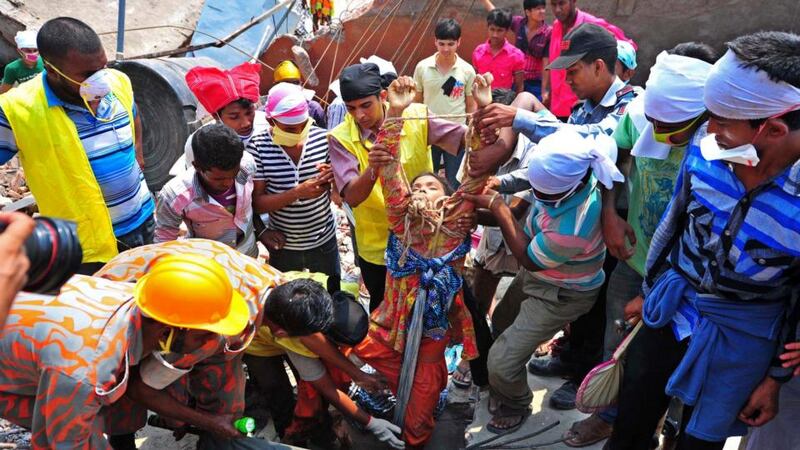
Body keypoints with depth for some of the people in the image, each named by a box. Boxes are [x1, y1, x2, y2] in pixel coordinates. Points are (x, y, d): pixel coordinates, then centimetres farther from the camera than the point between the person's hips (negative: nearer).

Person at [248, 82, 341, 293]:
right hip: (283, 246, -1)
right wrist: (297, 192, -30)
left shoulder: (322, 138, -12)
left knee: (331, 297, 22)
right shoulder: (258, 147, -17)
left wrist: (333, 176, -23)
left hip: (324, 241, 1)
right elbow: (257, 203, -16)